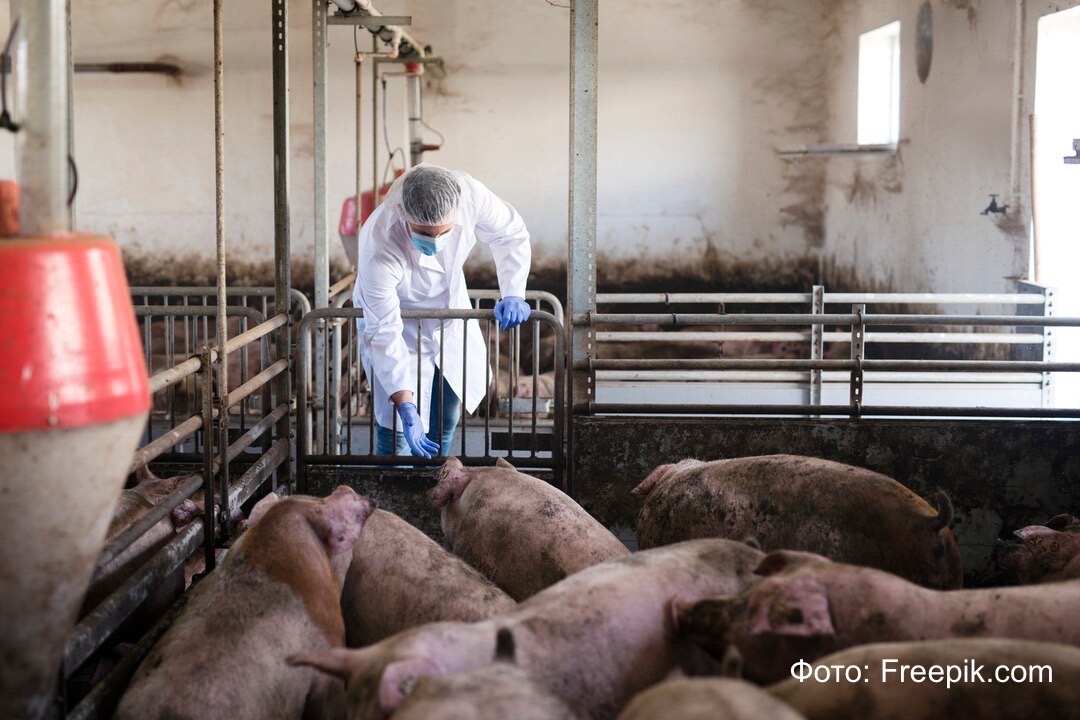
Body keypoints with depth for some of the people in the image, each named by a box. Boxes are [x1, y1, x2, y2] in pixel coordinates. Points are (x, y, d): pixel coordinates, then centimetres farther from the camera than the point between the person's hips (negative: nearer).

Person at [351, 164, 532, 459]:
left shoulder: (469, 194, -32)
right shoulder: (379, 249, -41)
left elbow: (510, 234, -10)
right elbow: (383, 333, -35)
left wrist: (513, 293, -22)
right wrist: (405, 406, -39)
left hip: (450, 311, 5)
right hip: (397, 320, -4)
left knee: (447, 417, 14)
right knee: (396, 430, -10)